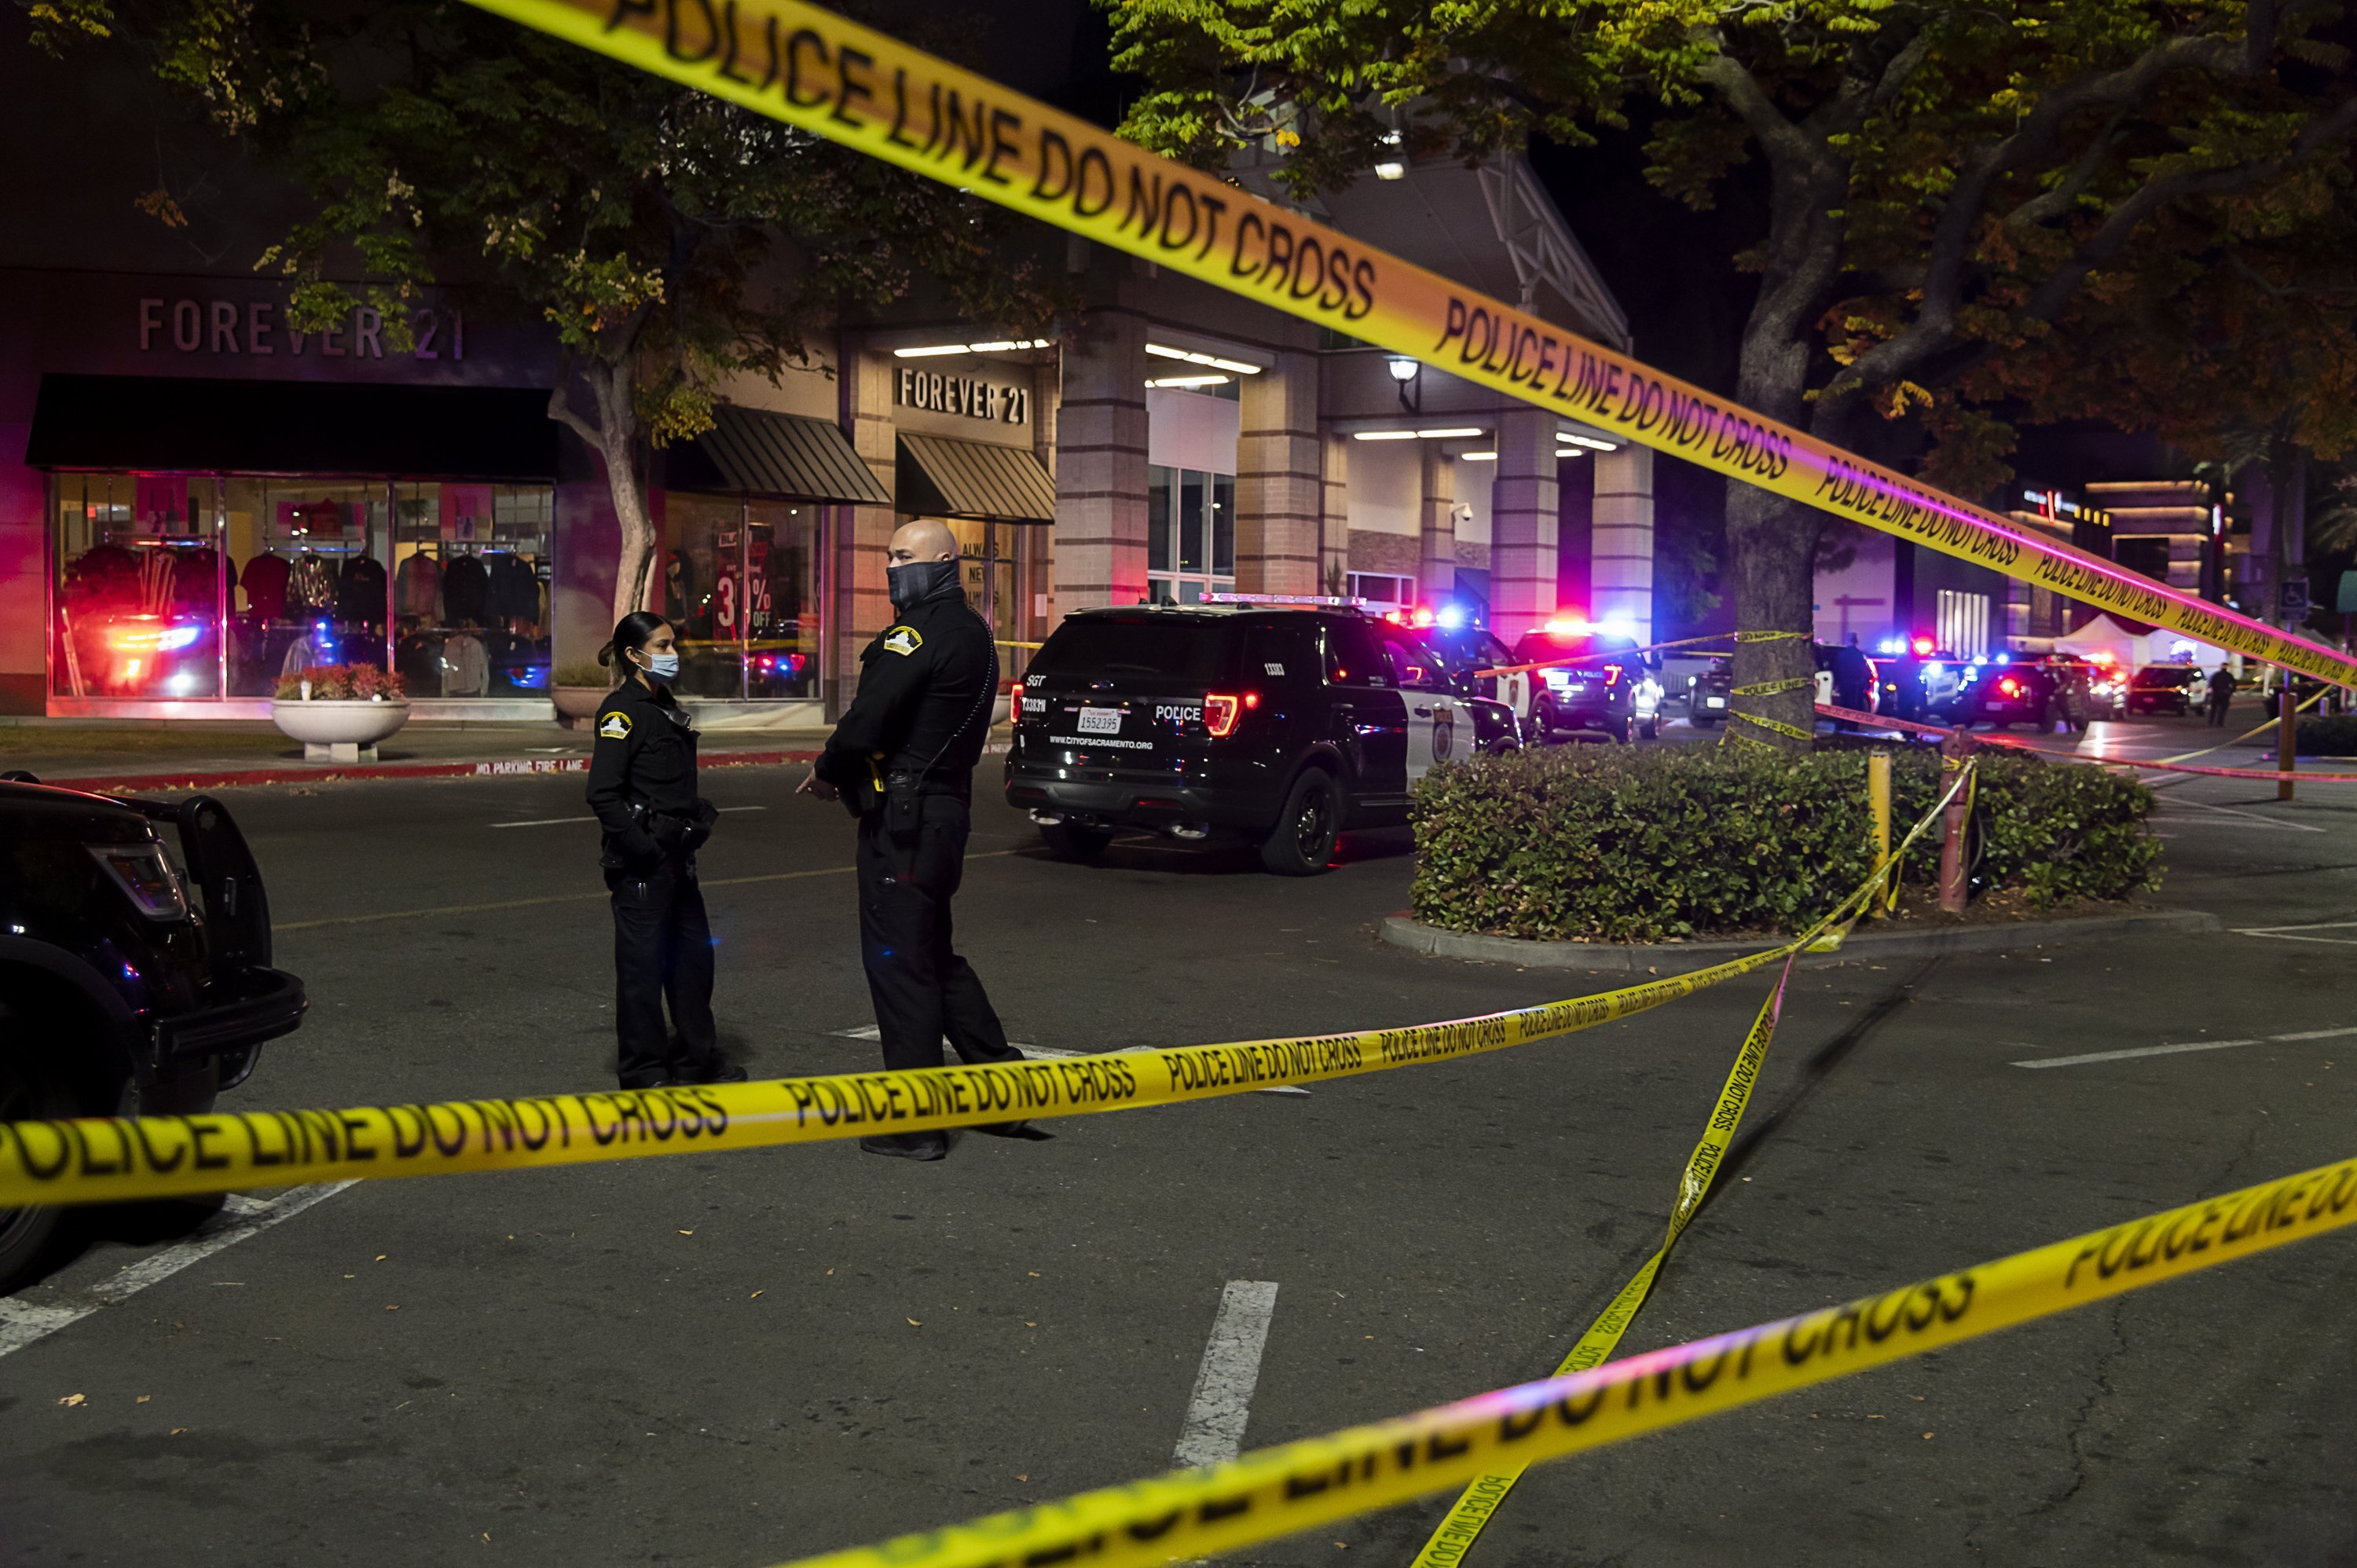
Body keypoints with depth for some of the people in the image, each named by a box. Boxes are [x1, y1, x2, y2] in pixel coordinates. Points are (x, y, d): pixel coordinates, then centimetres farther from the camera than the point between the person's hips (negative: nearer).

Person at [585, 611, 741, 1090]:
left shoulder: (664, 705, 15)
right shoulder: (621, 711, -13)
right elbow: (602, 794, -21)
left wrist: (694, 827, 13)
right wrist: (644, 848, -21)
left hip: (675, 856, 9)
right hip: (640, 863, -9)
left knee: (694, 954, 15)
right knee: (643, 962, 0)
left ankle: (696, 1056, 28)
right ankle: (643, 1069, 10)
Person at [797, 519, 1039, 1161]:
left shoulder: (921, 631, -15)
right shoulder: (972, 632, 16)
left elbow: (867, 719, -21)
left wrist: (827, 771, -3)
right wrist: (846, 767, 10)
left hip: (902, 820, -10)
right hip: (945, 809, 10)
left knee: (898, 962, -2)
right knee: (934, 956, 20)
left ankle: (916, 1121, 4)